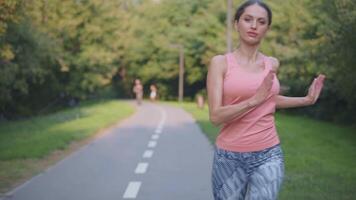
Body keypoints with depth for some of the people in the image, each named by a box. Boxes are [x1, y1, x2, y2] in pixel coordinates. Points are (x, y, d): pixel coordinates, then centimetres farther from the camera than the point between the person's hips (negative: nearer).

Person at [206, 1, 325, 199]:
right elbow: (216, 116, -14)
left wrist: (307, 100, 19)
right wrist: (253, 101, -26)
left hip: (268, 157, 2)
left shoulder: (272, 64, 6)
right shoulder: (220, 62, -6)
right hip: (230, 157, -2)